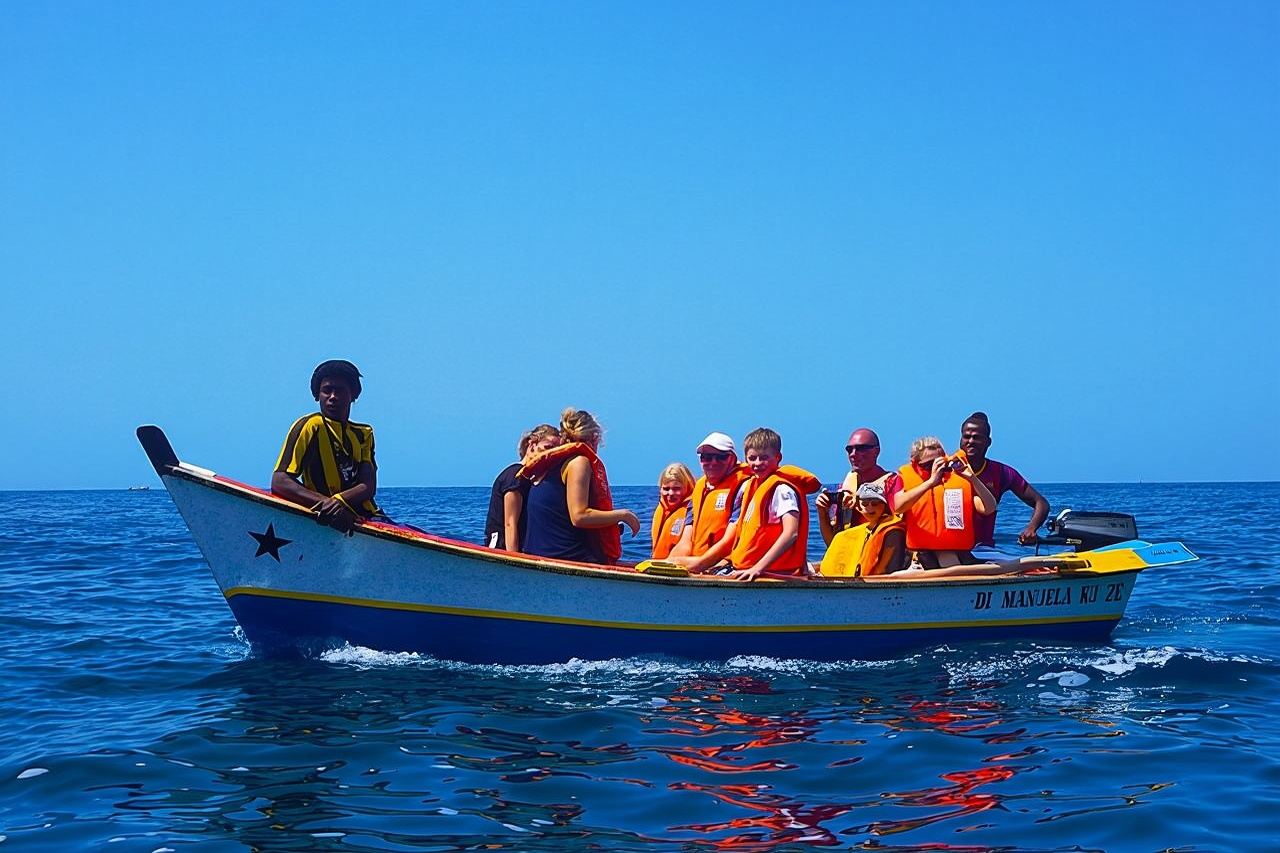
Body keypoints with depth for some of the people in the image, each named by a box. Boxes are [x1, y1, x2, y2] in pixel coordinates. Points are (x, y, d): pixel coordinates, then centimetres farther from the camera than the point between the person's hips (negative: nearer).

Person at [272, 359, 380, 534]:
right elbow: (279, 482, -12)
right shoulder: (310, 426, -2)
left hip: (366, 519, 5)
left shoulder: (363, 433, 16)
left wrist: (339, 500, -20)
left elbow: (369, 487, 2)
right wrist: (326, 503, -25)